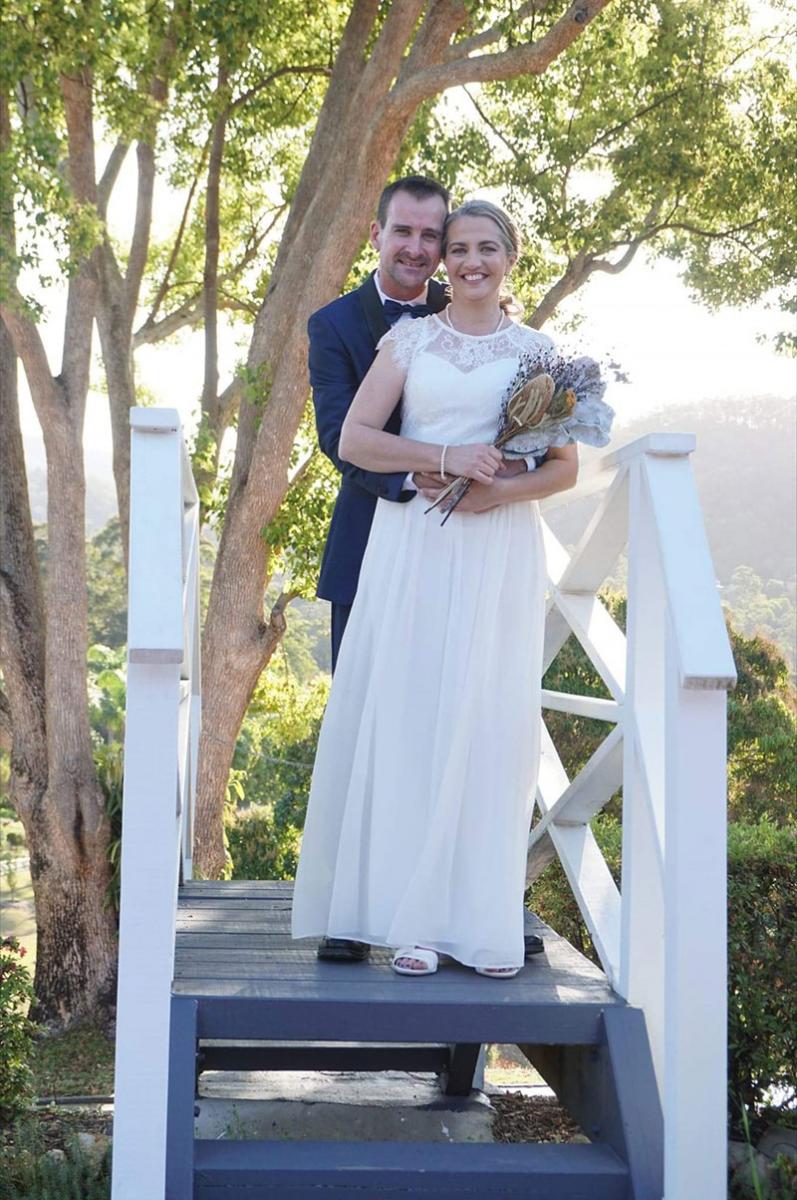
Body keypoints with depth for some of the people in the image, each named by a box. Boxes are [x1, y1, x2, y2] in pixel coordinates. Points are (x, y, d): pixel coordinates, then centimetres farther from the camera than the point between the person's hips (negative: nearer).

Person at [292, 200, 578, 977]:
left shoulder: (534, 350, 11)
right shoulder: (409, 339, 10)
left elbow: (565, 467, 8)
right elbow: (352, 439, 0)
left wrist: (503, 489, -11)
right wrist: (442, 459, -13)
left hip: (498, 555, 0)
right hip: (413, 550, 0)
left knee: (490, 725, 0)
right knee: (408, 717, -3)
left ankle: (484, 920, 6)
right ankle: (414, 918, 3)